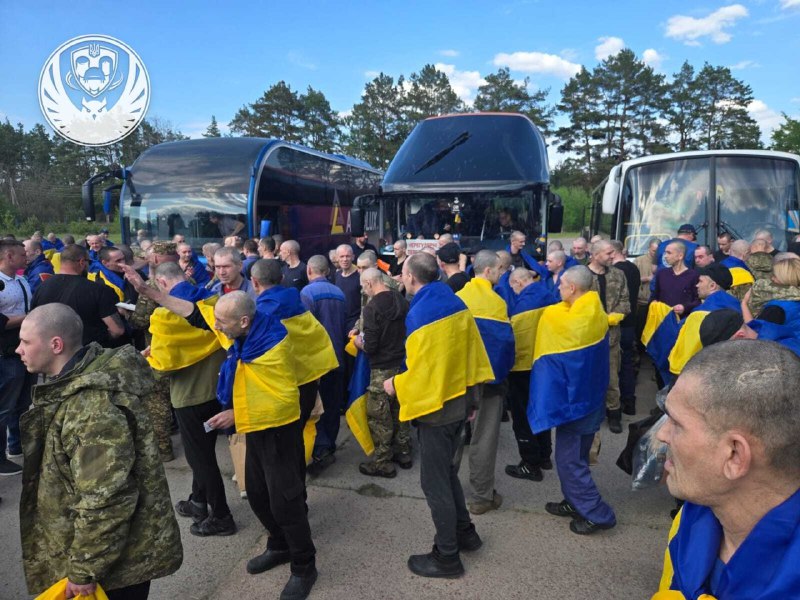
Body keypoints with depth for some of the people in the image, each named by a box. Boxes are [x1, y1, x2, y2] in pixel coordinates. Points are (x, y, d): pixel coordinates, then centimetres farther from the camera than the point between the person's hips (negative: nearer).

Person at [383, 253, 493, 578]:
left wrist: (395, 385, -5)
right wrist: (466, 384, 15)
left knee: (435, 482, 5)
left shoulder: (420, 314, -22)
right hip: (458, 401, 9)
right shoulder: (456, 304, 3)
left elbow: (421, 371, -22)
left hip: (434, 407, -9)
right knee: (447, 472, 24)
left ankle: (447, 557, 19)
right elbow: (472, 349, 8)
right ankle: (464, 532, 37)